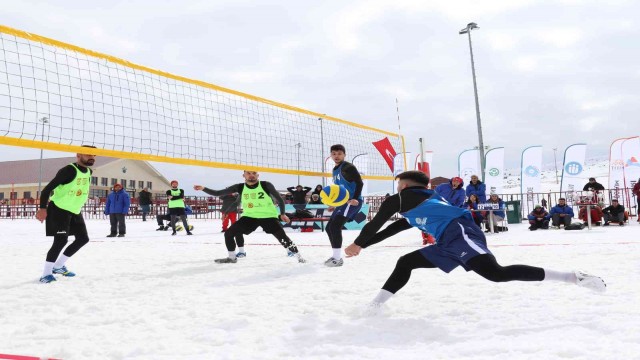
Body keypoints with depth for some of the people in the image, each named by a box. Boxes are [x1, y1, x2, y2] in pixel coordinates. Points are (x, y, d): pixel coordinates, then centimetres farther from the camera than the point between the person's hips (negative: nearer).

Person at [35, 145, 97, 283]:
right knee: (61, 240, -16)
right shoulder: (69, 170, -21)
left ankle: (58, 266, 24)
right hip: (59, 210, -9)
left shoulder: (89, 172, 5)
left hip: (75, 211, 9)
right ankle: (46, 274, -6)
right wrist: (43, 208, -30)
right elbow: (47, 188, -23)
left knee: (83, 239, 12)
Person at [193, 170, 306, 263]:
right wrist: (203, 189, -16)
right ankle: (232, 257, 14)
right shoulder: (239, 187, -5)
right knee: (229, 233, -5)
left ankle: (297, 255, 4)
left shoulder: (266, 185, -12)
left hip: (268, 216, -3)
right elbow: (217, 193, -4)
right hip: (249, 216, 3)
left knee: (282, 236, -14)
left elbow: (279, 198, 1)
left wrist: (282, 214, -1)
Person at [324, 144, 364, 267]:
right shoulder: (335, 170, 19)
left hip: (352, 201, -10)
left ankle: (338, 258, -16)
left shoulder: (348, 167, -10)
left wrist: (355, 198, -29)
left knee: (335, 226, -20)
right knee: (329, 227, 12)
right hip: (342, 202, 10)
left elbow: (359, 183, -17)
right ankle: (336, 255, 23)